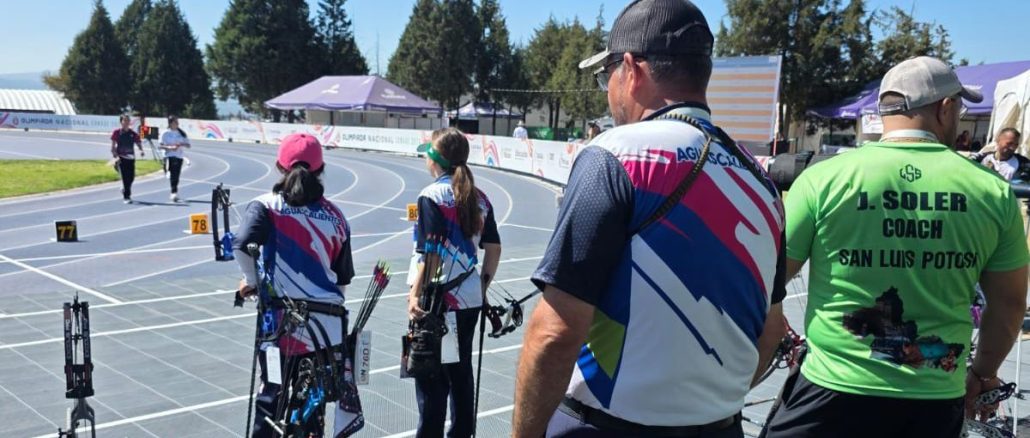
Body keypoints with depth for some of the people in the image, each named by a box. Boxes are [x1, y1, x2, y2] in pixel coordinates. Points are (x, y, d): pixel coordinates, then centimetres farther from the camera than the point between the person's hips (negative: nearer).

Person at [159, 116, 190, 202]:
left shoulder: (181, 133, 9)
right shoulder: (166, 133, 0)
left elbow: (188, 145, 8)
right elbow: (161, 146, -3)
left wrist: (181, 144, -12)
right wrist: (169, 147, -20)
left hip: (179, 156, 4)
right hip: (169, 156, -4)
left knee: (176, 176, 8)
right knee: (172, 174, -19)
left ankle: (174, 193, 22)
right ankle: (174, 193, -25)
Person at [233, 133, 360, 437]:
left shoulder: (267, 206, -3)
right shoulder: (335, 216, 6)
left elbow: (242, 245, -21)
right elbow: (344, 278, 10)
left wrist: (252, 281, -3)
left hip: (281, 320, -2)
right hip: (327, 324, 2)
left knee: (272, 395, 13)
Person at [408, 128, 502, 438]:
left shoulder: (433, 196, -13)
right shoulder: (479, 198, 5)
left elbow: (431, 253, -18)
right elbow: (494, 248, 8)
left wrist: (416, 294, -12)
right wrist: (483, 285, 18)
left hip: (437, 299, -6)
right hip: (470, 299, 6)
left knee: (430, 375, 5)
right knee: (461, 371, 17)